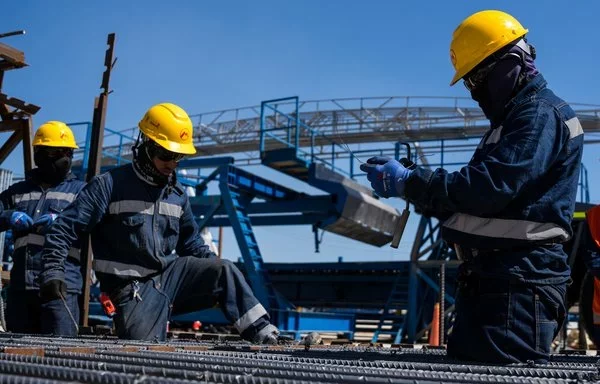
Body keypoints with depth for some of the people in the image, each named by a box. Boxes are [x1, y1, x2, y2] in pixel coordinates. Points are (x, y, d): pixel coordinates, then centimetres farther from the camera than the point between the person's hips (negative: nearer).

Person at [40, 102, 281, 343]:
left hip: (172, 275, 5)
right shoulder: (110, 185, -7)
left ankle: (264, 335, -14)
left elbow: (191, 241, 22)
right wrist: (53, 272, -18)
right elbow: (65, 228, -8)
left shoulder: (177, 194, 10)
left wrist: (213, 273, 11)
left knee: (225, 271, -15)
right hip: (135, 289, -5)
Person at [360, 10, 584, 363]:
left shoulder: (541, 115, -11)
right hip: (491, 275, 11)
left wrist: (409, 181, -17)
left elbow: (490, 187, -24)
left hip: (520, 280, -11)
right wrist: (418, 186, 6)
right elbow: (477, 200, 20)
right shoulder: (514, 118, 22)